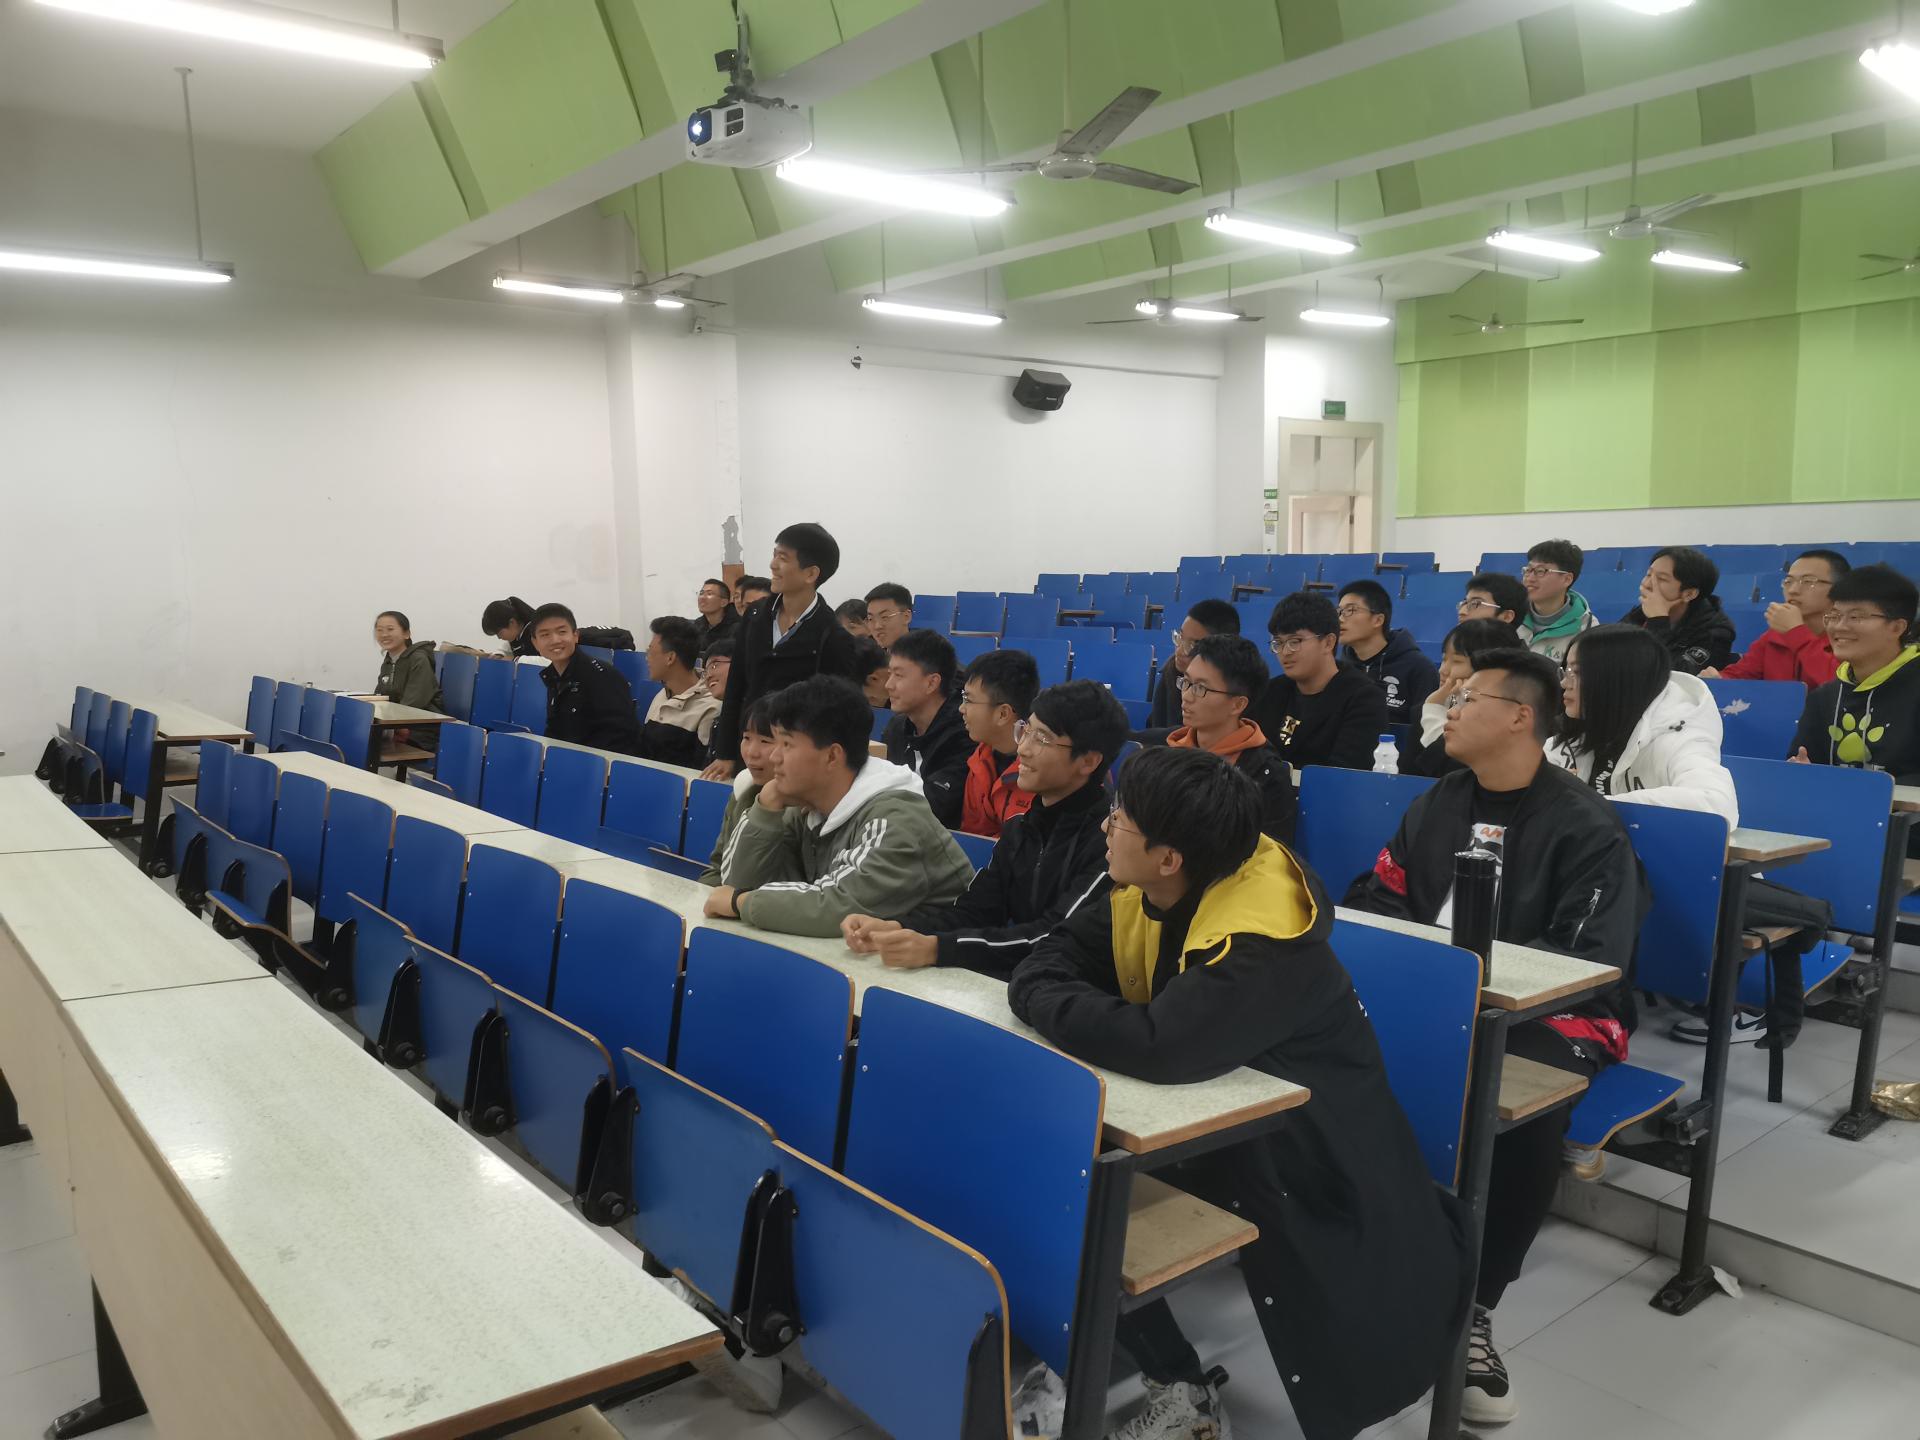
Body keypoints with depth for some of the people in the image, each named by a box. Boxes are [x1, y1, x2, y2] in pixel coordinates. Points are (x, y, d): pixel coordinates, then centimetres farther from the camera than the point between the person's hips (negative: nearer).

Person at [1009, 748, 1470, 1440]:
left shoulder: (1263, 943, -34)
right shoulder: (1147, 892, -8)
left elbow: (1161, 1045, -45)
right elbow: (1062, 950, -1)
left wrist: (1037, 996, -32)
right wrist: (1040, 984, -25)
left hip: (1309, 1155, -7)